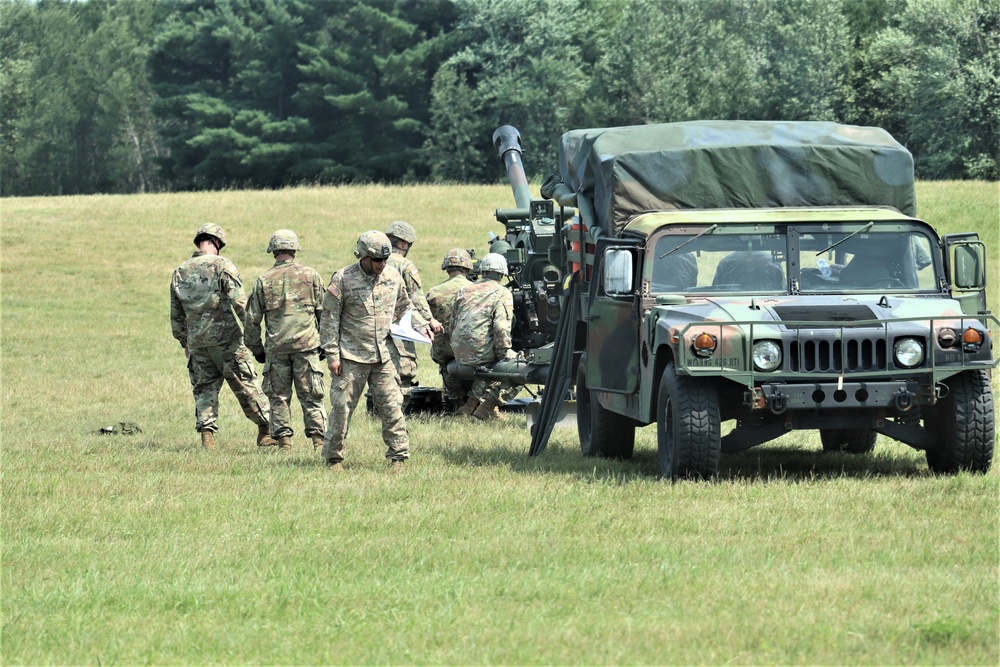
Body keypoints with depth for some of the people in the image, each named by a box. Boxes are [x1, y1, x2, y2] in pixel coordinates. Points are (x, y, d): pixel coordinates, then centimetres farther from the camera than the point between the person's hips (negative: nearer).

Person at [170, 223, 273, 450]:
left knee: (205, 388, 10)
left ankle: (207, 434, 1)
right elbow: (240, 302, -15)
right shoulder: (221, 266, -7)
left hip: (197, 342, 4)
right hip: (226, 337, -4)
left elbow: (176, 314, 15)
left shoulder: (180, 273, 9)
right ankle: (265, 429, 9)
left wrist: (184, 343, 24)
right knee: (247, 385, 4)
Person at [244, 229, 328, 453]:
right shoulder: (310, 275, 3)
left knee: (278, 396, 8)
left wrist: (256, 349, 15)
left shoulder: (264, 281, 3)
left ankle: (284, 441, 4)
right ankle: (318, 438, -4)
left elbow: (252, 319, 5)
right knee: (310, 395, 3)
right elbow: (324, 311, 4)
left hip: (276, 348, 0)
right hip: (306, 344, 0)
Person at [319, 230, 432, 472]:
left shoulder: (393, 277, 6)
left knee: (392, 406, -1)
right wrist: (332, 355, -8)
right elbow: (329, 320, -4)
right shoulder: (343, 280, -7)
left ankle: (399, 456, 4)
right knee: (341, 407, 0)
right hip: (351, 356, -3)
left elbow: (404, 308, 23)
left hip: (383, 356, 3)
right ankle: (333, 458, 11)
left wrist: (421, 325, 6)